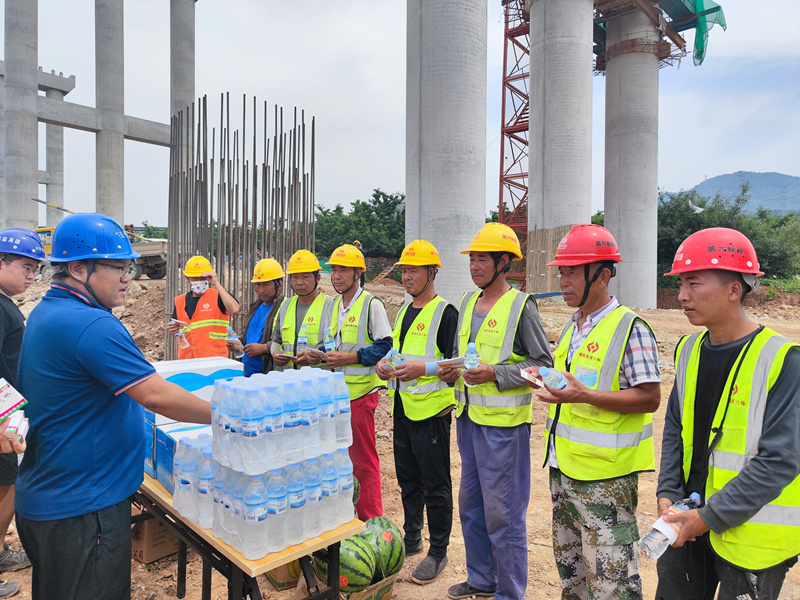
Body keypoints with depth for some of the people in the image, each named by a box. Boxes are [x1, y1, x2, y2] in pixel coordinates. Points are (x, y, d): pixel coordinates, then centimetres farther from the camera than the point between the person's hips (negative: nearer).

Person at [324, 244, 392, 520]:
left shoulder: (371, 304, -9)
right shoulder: (335, 305, 14)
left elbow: (385, 346, -14)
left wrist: (350, 357, -18)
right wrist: (324, 354, 4)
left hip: (360, 391, -7)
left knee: (364, 460, 1)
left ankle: (370, 520, 14)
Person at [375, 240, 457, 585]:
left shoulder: (445, 312, -11)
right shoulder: (403, 312, 13)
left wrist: (424, 368, -28)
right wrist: (386, 365, 3)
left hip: (431, 410, -8)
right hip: (403, 409, 8)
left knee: (435, 485, 5)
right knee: (407, 479, 19)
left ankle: (438, 552, 21)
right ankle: (411, 538, 37)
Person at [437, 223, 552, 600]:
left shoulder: (521, 305, -10)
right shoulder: (467, 302, 11)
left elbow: (544, 363, -11)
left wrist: (496, 374, -20)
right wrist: (452, 371, 2)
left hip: (503, 422, -7)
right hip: (467, 417, 8)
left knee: (502, 512, 3)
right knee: (471, 504, 18)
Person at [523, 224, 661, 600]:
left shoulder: (630, 328, -15)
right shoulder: (572, 327, 10)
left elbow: (649, 398, -18)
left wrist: (585, 395, -28)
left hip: (605, 475, -8)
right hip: (564, 466, 8)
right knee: (568, 563, 22)